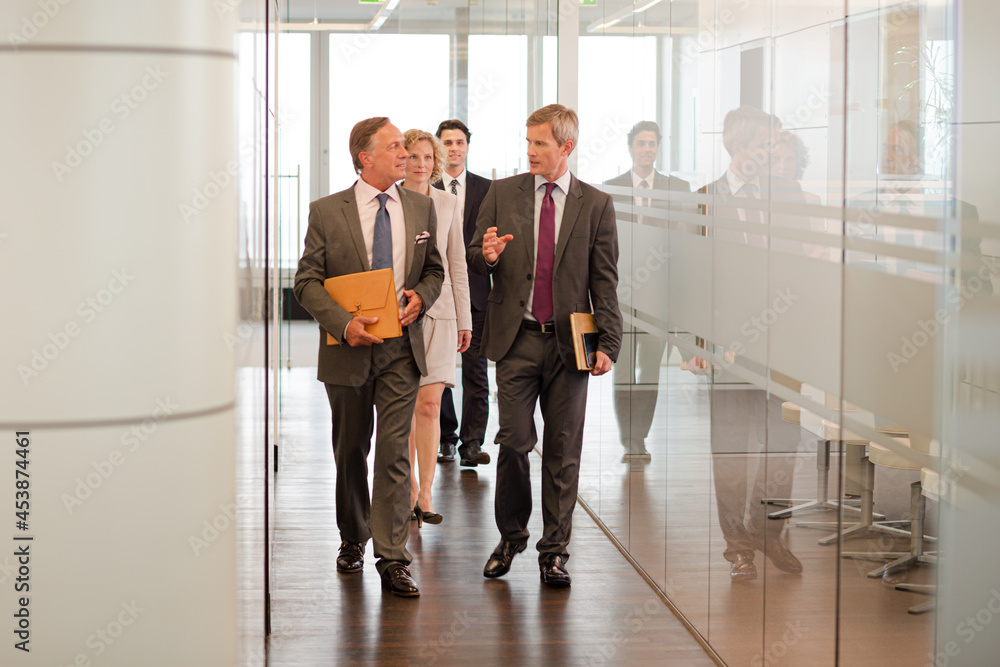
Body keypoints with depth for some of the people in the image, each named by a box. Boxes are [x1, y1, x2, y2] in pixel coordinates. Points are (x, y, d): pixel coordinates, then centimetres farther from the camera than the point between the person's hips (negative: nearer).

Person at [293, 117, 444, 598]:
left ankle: (393, 559, -3)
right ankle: (353, 540, 32)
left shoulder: (421, 207, 6)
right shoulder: (327, 212, -4)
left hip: (401, 347, 1)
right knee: (350, 453, 13)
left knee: (394, 454, -5)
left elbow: (434, 268, 16)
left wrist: (421, 297, -6)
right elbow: (307, 282, -5)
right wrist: (344, 323, -19)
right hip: (349, 350, -1)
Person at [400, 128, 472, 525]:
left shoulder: (447, 204, 8)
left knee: (429, 404, -8)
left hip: (437, 312, 0)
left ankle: (425, 493, -5)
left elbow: (457, 264, 10)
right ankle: (410, 487, 18)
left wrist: (464, 319, 8)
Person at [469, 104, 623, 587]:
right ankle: (511, 538, 18)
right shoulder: (502, 194, 7)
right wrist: (487, 256, -15)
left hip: (568, 343, 0)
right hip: (517, 339, 0)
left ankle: (554, 551, 13)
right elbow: (475, 258, 10)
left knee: (563, 451, 3)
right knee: (514, 442, -1)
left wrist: (609, 344, -5)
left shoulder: (595, 205, 4)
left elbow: (605, 282, 3)